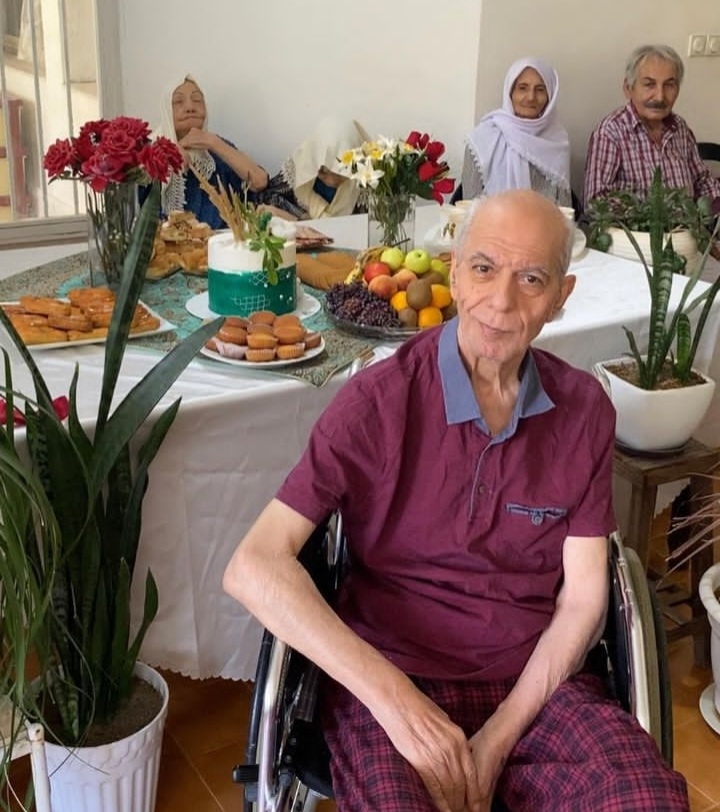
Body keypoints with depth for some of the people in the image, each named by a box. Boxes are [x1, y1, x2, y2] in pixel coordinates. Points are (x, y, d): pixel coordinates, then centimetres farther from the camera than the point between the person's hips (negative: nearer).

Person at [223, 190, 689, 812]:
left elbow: (583, 599, 2)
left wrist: (497, 741, -11)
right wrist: (391, 695, -23)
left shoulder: (583, 410, 2)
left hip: (536, 681, 3)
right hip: (391, 677, -3)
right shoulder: (378, 400, -9)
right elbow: (254, 567, -15)